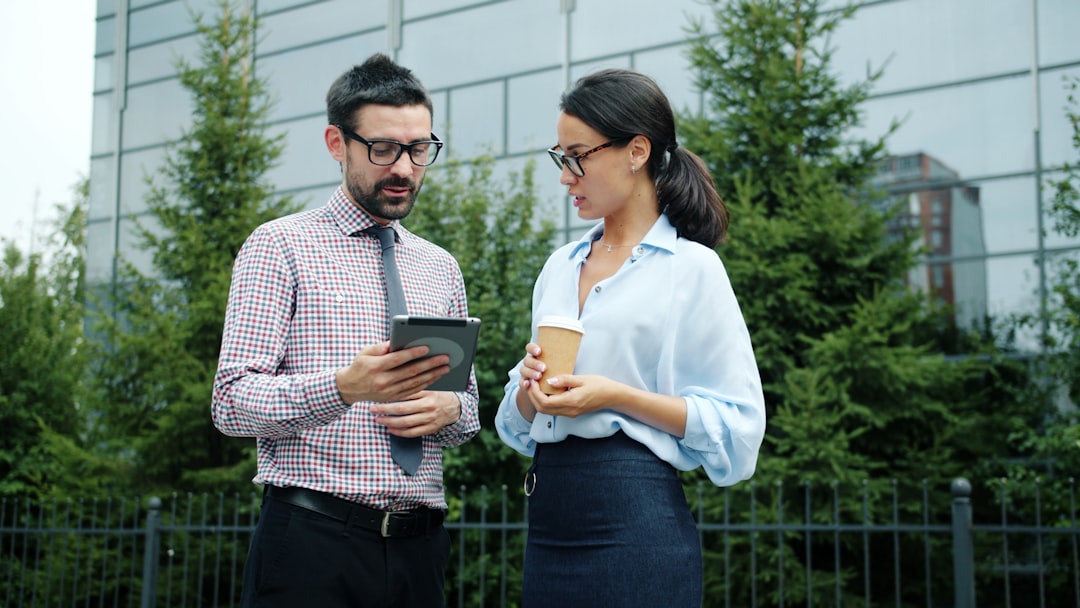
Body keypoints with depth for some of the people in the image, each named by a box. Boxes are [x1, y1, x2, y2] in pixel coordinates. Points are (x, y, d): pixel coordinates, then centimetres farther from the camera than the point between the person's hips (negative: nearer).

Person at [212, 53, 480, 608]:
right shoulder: (280, 246, -2)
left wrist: (449, 408, -5)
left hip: (419, 545, 5)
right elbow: (232, 403, -9)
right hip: (311, 540, -5)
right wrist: (343, 387, -26)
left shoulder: (442, 269, 15)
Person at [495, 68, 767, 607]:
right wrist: (530, 389, -5)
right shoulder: (559, 267, 13)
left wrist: (616, 396, -18)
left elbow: (736, 426, -9)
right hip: (549, 520, 6)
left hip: (635, 518, -6)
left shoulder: (690, 268, -5)